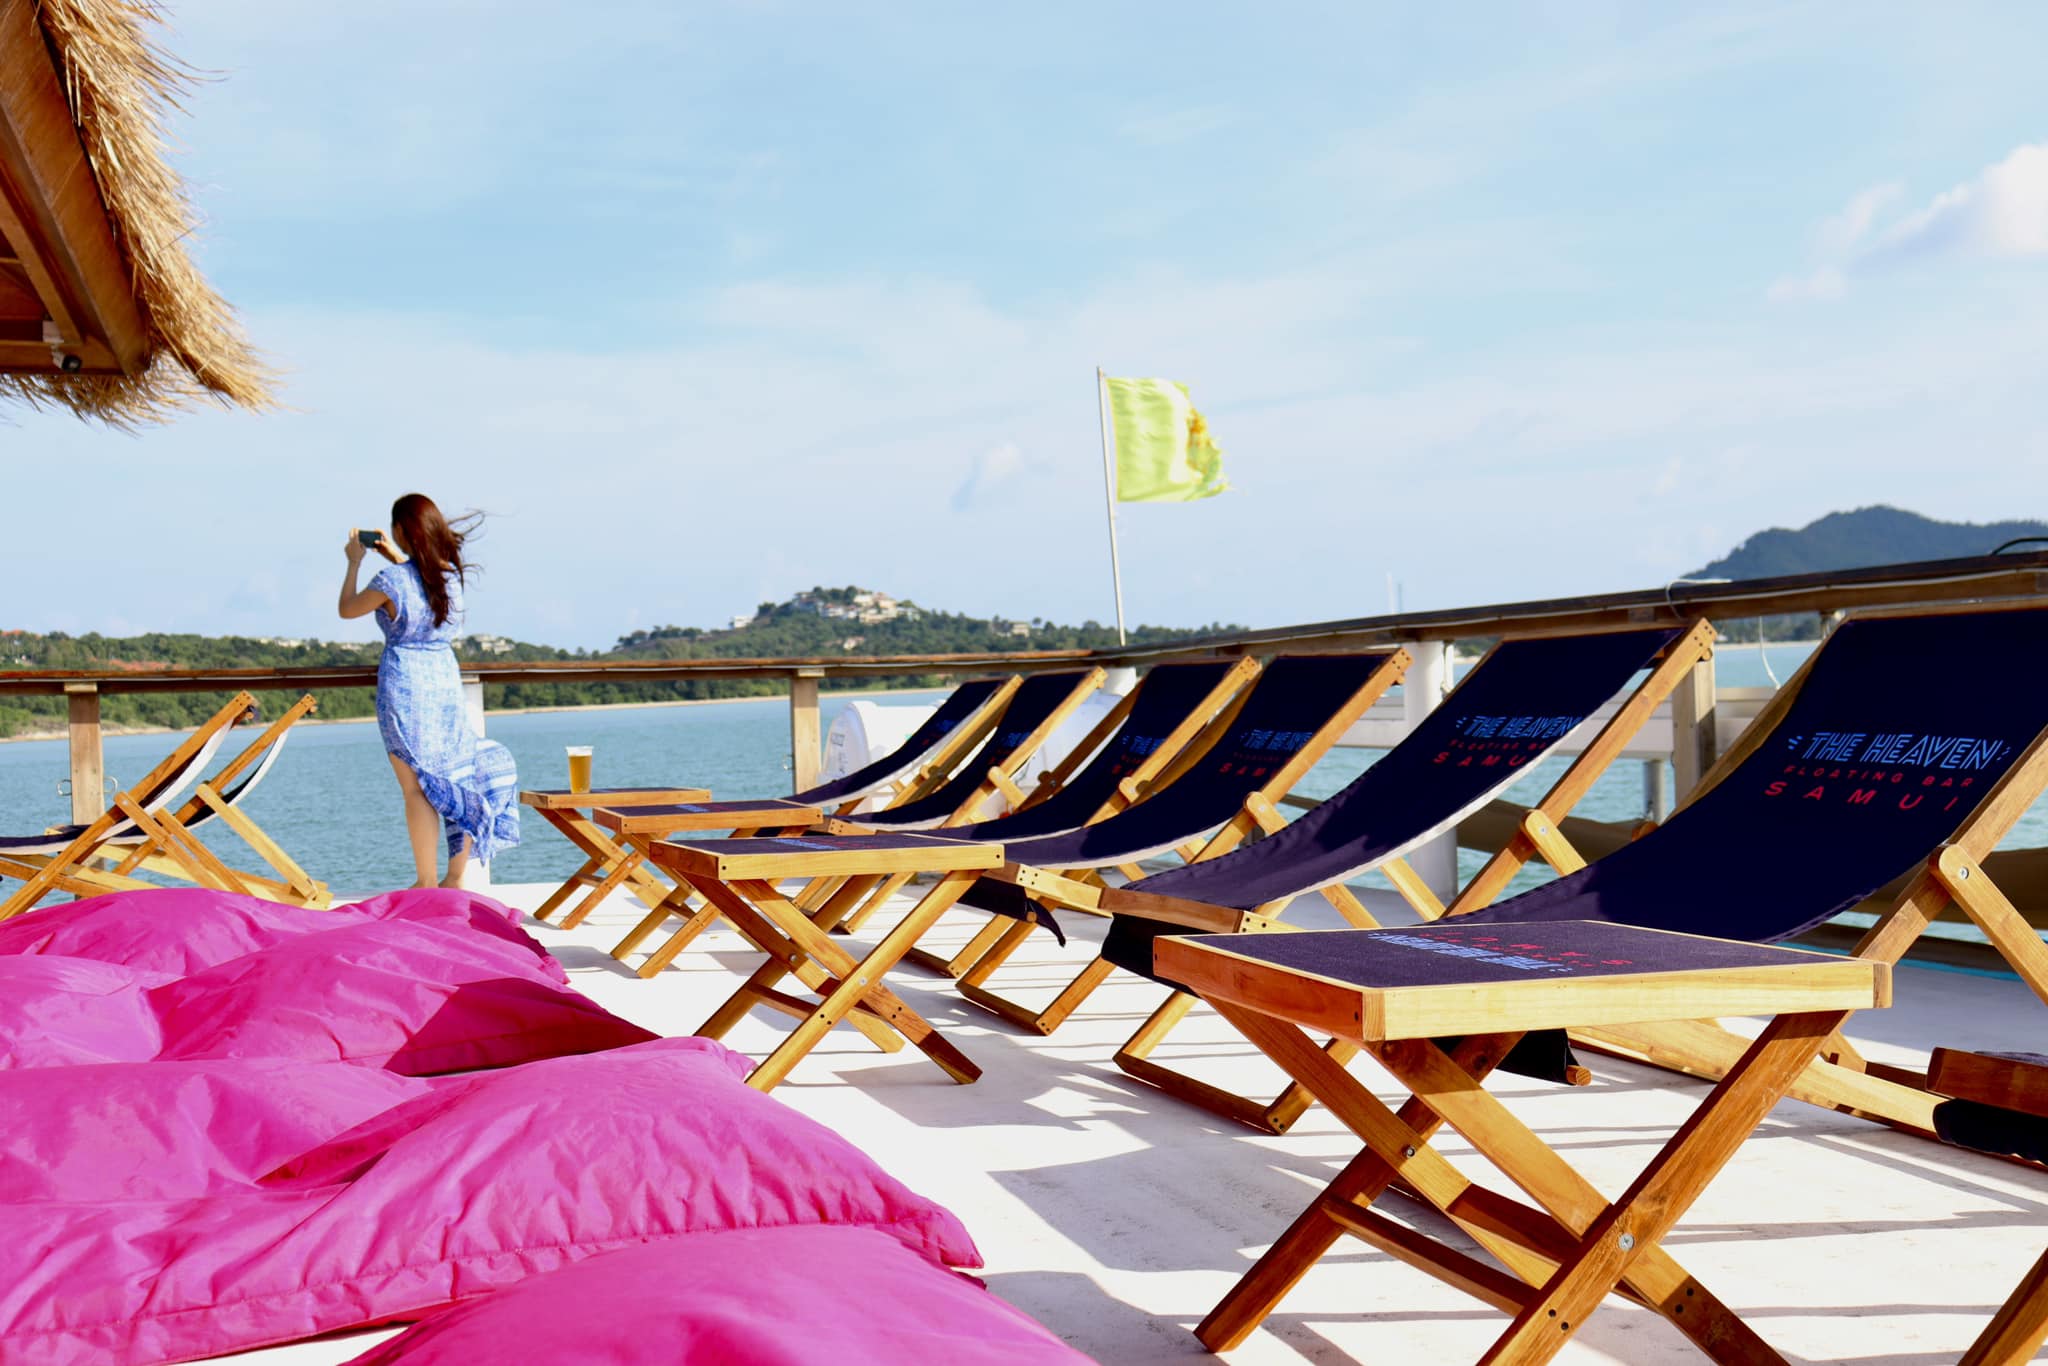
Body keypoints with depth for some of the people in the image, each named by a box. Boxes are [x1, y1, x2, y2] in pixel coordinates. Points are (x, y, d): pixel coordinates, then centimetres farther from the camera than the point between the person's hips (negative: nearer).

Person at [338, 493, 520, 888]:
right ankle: (455, 877, 16)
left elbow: (347, 610, 3)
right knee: (459, 772, 12)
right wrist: (397, 558, 28)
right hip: (446, 677, 5)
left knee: (417, 788, 0)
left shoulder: (390, 582, -15)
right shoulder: (451, 573, 1)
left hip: (404, 682, -5)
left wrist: (354, 563, 15)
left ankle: (427, 883, 4)